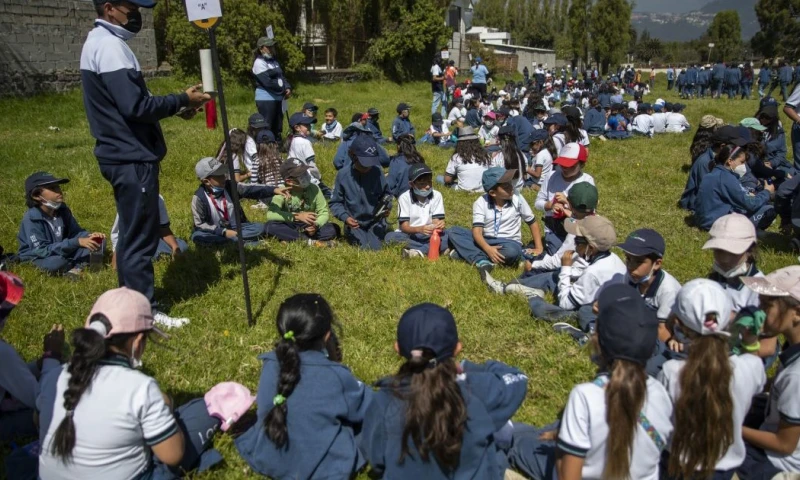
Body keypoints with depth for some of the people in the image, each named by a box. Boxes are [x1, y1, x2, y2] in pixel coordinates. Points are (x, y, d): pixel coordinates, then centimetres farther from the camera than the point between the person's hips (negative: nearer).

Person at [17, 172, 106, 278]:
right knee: (56, 262, -41)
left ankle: (77, 267, -26)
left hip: (62, 251, 6)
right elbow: (42, 250, -28)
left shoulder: (62, 209, -3)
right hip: (37, 259, -6)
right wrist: (77, 242, -35)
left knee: (99, 242, -8)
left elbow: (75, 232, 2)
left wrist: (89, 236, -23)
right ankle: (82, 262, -10)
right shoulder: (32, 218, -23)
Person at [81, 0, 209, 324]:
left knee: (131, 235, 17)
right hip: (132, 159, -11)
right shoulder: (110, 46, -17)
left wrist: (175, 108, 9)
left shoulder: (101, 42, 16)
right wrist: (182, 100, -13)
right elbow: (135, 106, -24)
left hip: (124, 156, 11)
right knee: (140, 239, -3)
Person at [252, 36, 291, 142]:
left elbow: (281, 76, 15)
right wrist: (283, 91, -13)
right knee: (266, 127, -6)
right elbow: (268, 82, -20)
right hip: (266, 99, -9)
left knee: (278, 125, 16)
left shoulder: (274, 61, 17)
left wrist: (288, 88, -5)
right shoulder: (259, 62, -13)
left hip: (277, 98, 9)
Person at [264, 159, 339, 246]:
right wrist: (297, 216, -35)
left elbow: (324, 212, -10)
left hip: (308, 228, 1)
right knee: (270, 226, -31)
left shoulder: (314, 189, -9)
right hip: (289, 227, -1)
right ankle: (309, 241, -30)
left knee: (334, 229, -23)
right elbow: (270, 214, -27)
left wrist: (316, 225, -32)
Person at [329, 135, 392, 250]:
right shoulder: (343, 175, -12)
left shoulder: (377, 172, -10)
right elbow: (336, 202, -4)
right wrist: (345, 217, -20)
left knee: (375, 248, -14)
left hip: (375, 221, 1)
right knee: (364, 249, -16)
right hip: (354, 223, -1)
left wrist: (387, 207, -13)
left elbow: (386, 194, 7)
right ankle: (351, 236, 17)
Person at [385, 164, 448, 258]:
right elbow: (404, 226, -16)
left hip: (429, 235, 1)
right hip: (410, 235, 0)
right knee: (390, 237, -30)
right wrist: (419, 229, -36)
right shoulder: (404, 197, -11)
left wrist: (439, 226, -34)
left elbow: (436, 220, -9)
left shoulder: (436, 195, -6)